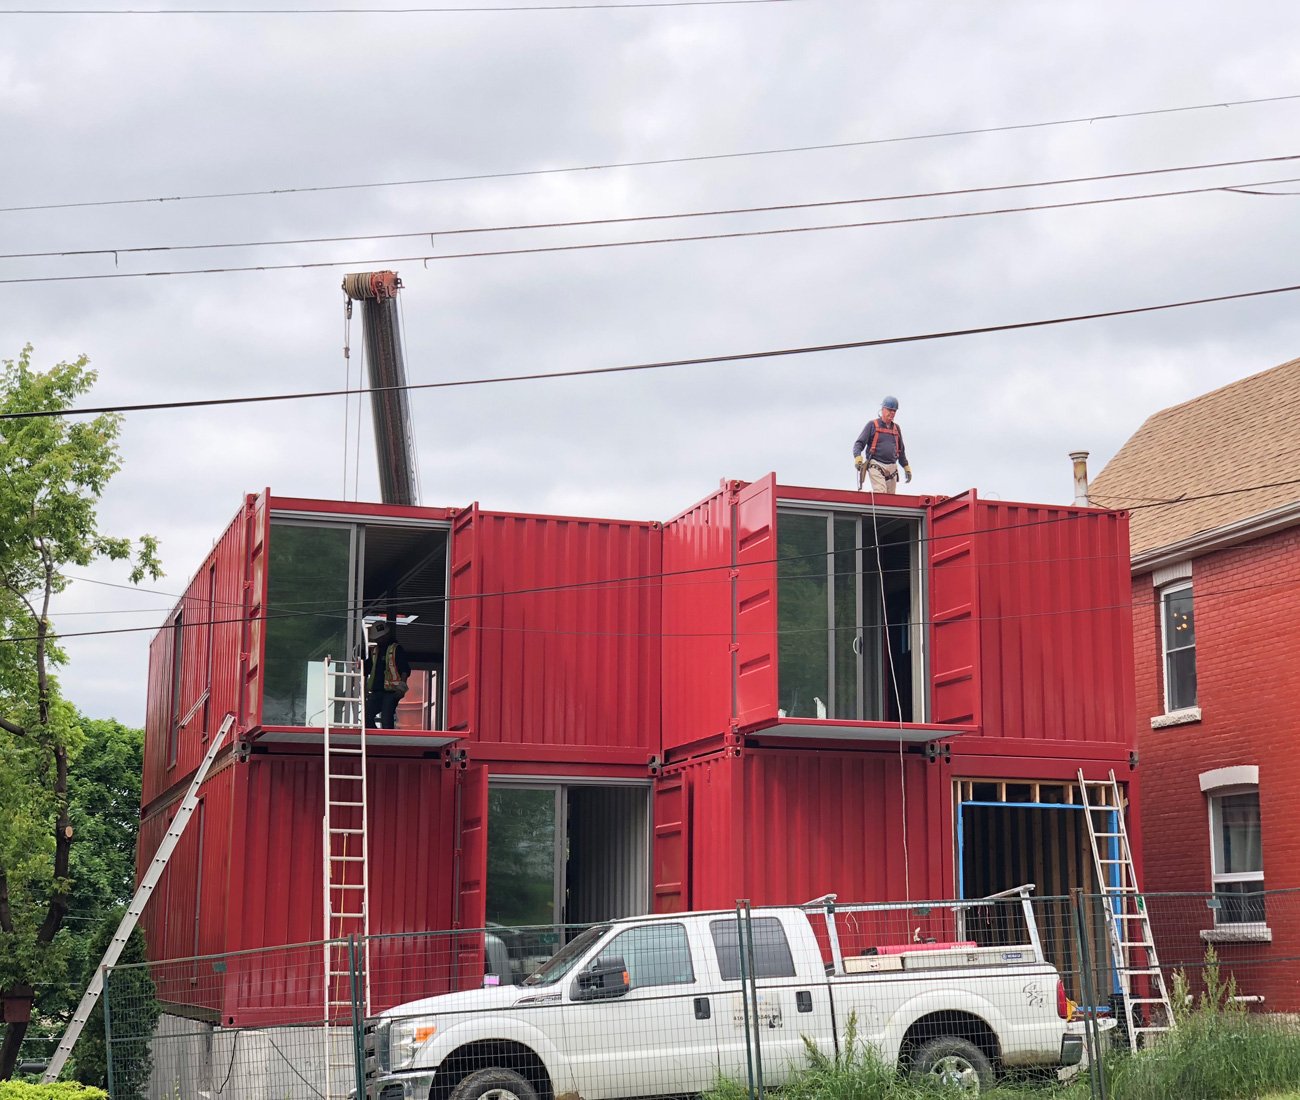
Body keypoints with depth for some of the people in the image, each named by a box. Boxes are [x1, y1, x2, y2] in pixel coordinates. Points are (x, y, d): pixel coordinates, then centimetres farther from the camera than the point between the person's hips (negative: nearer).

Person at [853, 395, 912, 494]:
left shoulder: (896, 428, 19)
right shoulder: (872, 425, 4)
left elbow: (901, 450, 28)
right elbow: (859, 443, -2)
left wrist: (906, 467, 24)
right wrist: (857, 457, -20)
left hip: (892, 468, 5)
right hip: (876, 466, -5)